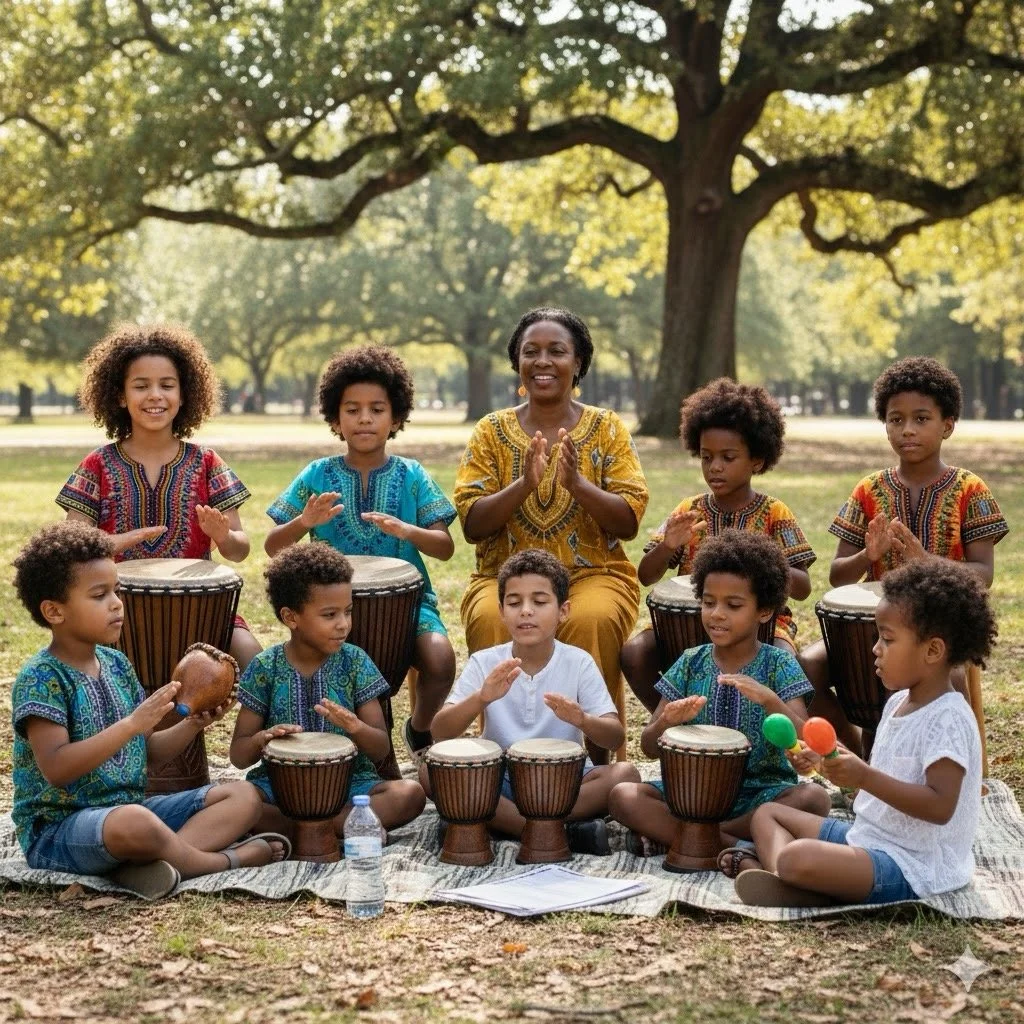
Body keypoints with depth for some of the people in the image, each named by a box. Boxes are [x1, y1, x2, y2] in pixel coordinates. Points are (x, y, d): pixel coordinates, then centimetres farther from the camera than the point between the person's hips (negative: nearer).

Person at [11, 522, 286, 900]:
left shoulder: (117, 663, 10)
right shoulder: (40, 678, -14)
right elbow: (55, 769, -26)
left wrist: (193, 724, -3)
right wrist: (131, 723, -31)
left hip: (133, 807, 8)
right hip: (58, 829, -8)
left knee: (243, 796, -1)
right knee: (133, 822, -41)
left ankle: (150, 861, -24)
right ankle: (224, 861, -14)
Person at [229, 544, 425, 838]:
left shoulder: (354, 662, 0)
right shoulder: (266, 667, -1)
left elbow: (381, 750, -1)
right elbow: (238, 755, 2)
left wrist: (355, 727, -23)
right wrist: (263, 738, -21)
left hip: (348, 781, 1)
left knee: (410, 793, -28)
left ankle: (288, 828, -22)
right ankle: (357, 827, -23)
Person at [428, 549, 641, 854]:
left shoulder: (578, 663, -4)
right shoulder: (485, 663, -3)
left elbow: (616, 738, -12)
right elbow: (440, 732, -13)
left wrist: (582, 720, -35)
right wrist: (481, 698, -32)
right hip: (497, 780, 1)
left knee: (625, 774, -26)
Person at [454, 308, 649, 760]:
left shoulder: (607, 429, 6)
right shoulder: (492, 431, 7)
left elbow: (629, 521, -4)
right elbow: (471, 524, -2)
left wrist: (576, 482, -21)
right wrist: (524, 483, -19)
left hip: (595, 574, 0)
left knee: (592, 620, -33)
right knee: (493, 621, -32)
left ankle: (596, 757, -19)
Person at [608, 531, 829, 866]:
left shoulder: (778, 665, -2)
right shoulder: (691, 663, 4)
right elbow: (649, 747, 2)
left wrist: (769, 700, -30)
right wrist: (668, 721, -20)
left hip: (761, 793, -1)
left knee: (814, 798, -32)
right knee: (622, 796, -22)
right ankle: (733, 844, -22)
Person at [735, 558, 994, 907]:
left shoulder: (948, 720, -19)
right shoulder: (898, 703, 11)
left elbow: (940, 806, -27)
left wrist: (864, 777, -31)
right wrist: (827, 761, 9)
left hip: (912, 867, -11)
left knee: (798, 857, -36)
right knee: (768, 813, 14)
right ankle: (779, 875, -13)